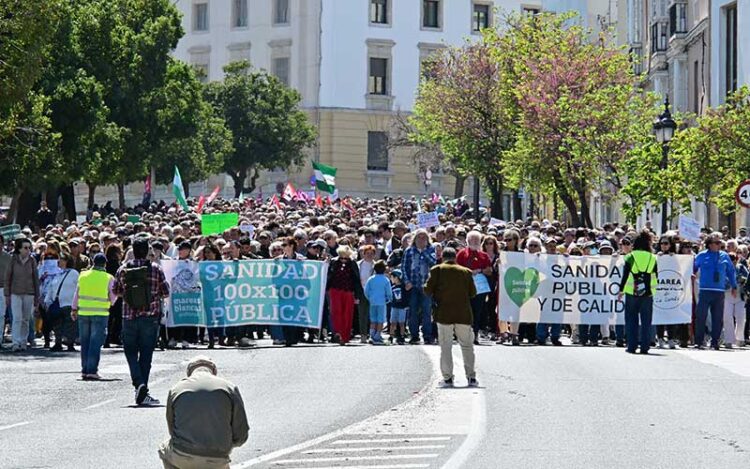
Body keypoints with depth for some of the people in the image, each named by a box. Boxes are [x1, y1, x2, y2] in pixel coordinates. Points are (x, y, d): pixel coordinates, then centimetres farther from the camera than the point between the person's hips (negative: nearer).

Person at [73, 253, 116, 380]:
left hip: (83, 313, 3)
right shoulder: (108, 278, -3)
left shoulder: (83, 276, 4)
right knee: (96, 343, -2)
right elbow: (113, 299, 0)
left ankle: (84, 370, 14)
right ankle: (92, 370, -8)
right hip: (100, 314, -3)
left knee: (85, 343, 12)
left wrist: (74, 309, 19)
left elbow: (77, 295, 8)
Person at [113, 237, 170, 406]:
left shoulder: (123, 270, -1)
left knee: (131, 352, 9)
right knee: (146, 354, 5)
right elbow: (166, 292, -1)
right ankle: (142, 394, 4)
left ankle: (139, 383, -14)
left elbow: (116, 291, 10)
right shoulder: (155, 269, -5)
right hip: (150, 316, -1)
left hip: (129, 317, 1)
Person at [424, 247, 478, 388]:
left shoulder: (437, 270, -2)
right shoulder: (466, 272, 5)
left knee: (445, 346, 5)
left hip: (444, 314, -2)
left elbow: (428, 290, -5)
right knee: (467, 345, 10)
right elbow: (473, 293, 8)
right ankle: (471, 376, 4)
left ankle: (447, 378, 1)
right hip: (464, 314, 2)